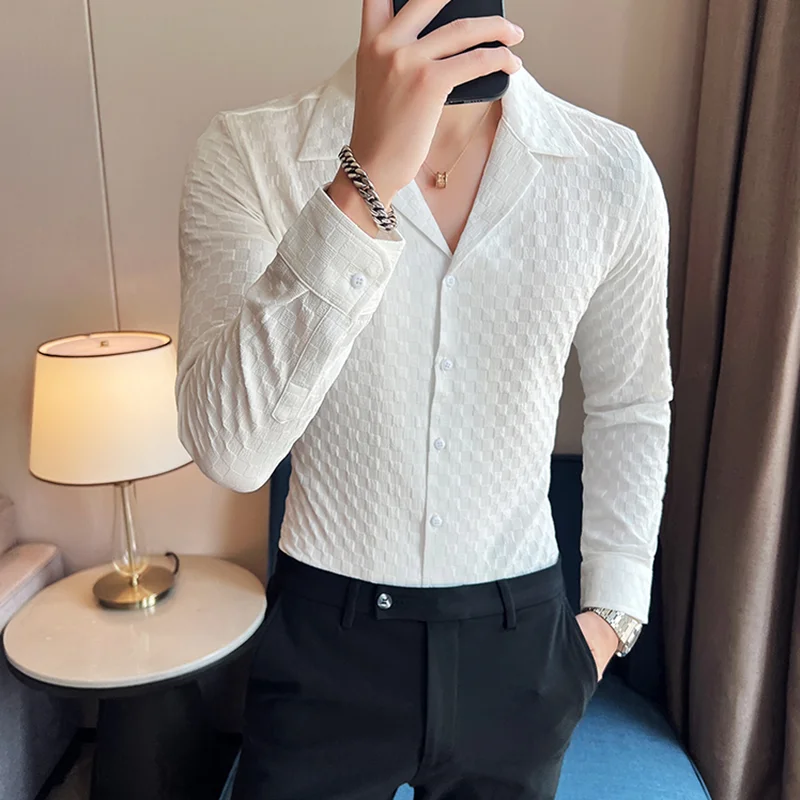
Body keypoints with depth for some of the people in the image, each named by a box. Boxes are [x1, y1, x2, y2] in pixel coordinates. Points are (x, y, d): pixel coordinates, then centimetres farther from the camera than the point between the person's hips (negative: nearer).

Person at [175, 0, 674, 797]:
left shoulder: (613, 171, -8)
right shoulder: (247, 155, -13)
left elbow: (631, 405, 5)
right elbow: (228, 450, -25)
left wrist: (613, 607, 4)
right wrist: (365, 182, -34)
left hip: (518, 645, 2)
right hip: (324, 641, -1)